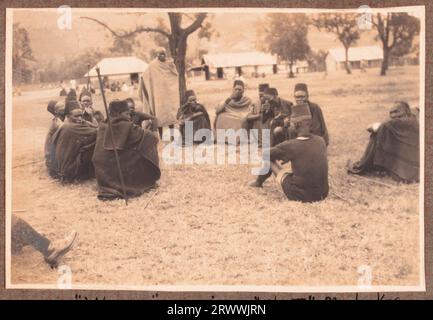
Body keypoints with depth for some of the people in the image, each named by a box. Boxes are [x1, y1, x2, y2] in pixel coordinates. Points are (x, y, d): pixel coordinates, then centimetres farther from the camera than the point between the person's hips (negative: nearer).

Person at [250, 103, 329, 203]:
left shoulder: (290, 145, -17)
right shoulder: (320, 141, -3)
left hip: (300, 195, -4)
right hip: (323, 194, 5)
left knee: (269, 158, 10)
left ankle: (259, 182, 38)